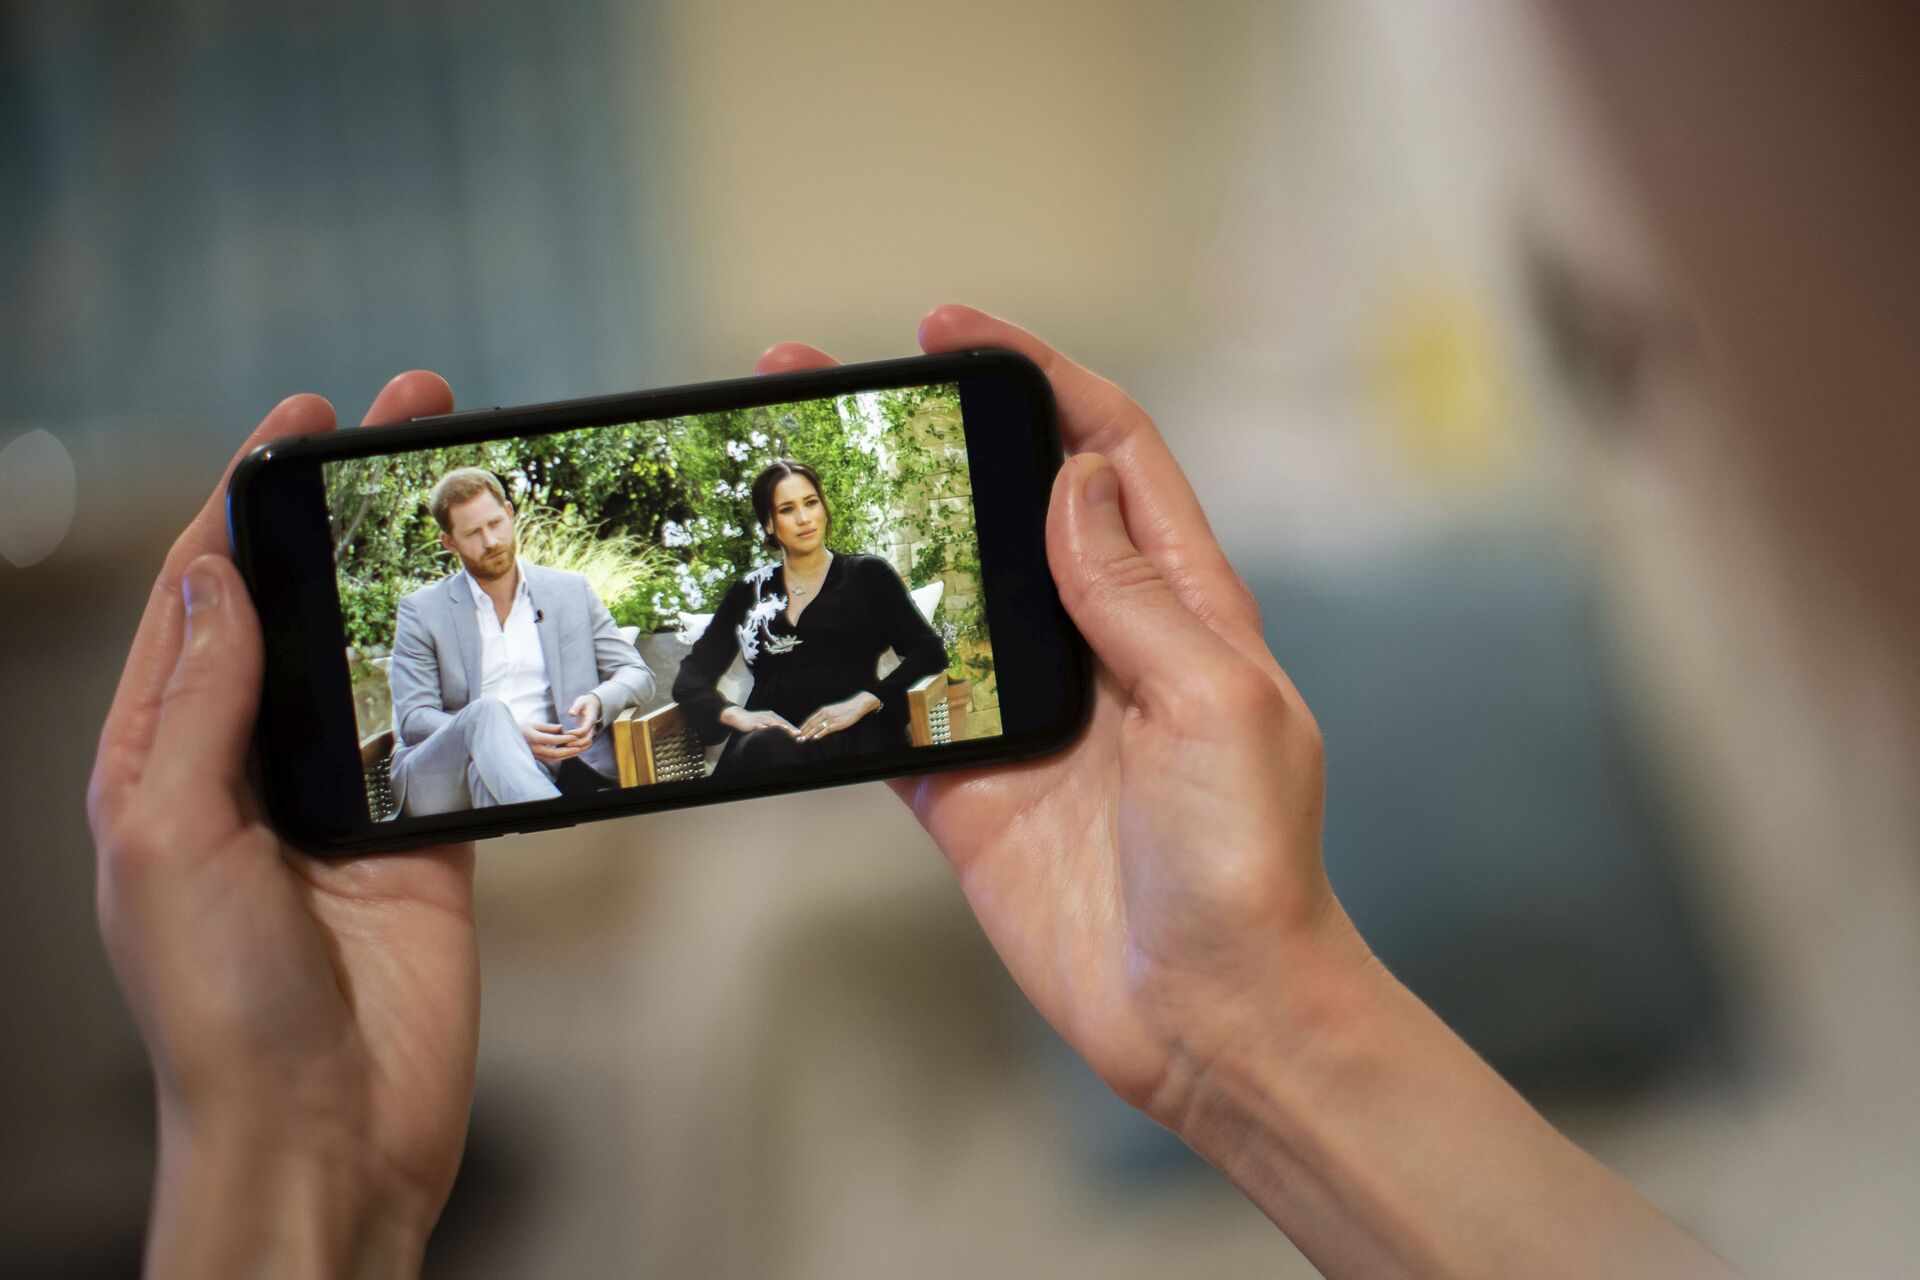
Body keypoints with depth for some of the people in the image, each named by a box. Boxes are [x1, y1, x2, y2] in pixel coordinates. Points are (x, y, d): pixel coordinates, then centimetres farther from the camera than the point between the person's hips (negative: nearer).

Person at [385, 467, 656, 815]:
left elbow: (636, 674, 17)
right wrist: (508, 735, -16)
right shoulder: (421, 611, 10)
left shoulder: (571, 591, 16)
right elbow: (413, 720, 0)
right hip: (443, 777, -2)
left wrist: (598, 702, -9)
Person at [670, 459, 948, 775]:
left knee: (767, 750, -38)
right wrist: (733, 714, -7)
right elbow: (691, 677, 16)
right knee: (762, 749, -39)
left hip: (849, 736, -2)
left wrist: (863, 702, -11)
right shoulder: (749, 592, 22)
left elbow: (929, 653, 6)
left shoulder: (867, 575, 16)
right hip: (770, 734, 2)